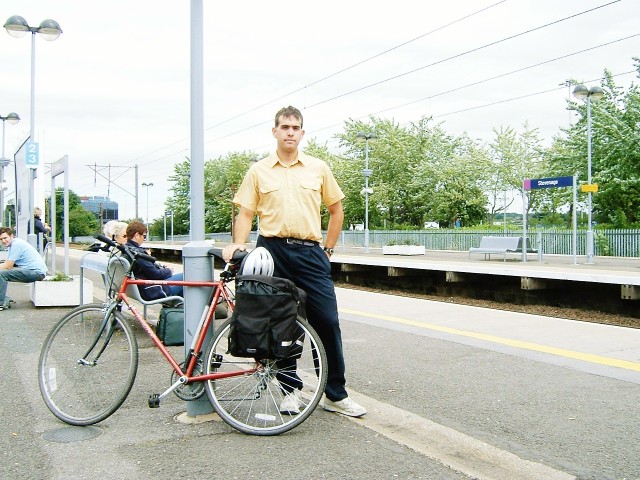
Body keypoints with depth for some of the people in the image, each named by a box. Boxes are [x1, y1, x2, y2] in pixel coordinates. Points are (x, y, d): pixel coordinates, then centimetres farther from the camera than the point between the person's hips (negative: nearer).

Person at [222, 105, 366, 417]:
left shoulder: (318, 168, 8)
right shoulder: (258, 171, 6)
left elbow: (336, 210, 15)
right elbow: (245, 213, 4)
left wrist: (328, 249, 9)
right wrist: (238, 244, -13)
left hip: (310, 252, 1)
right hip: (272, 252, 0)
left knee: (327, 321, -2)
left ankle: (336, 395, 10)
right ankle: (289, 390, 20)